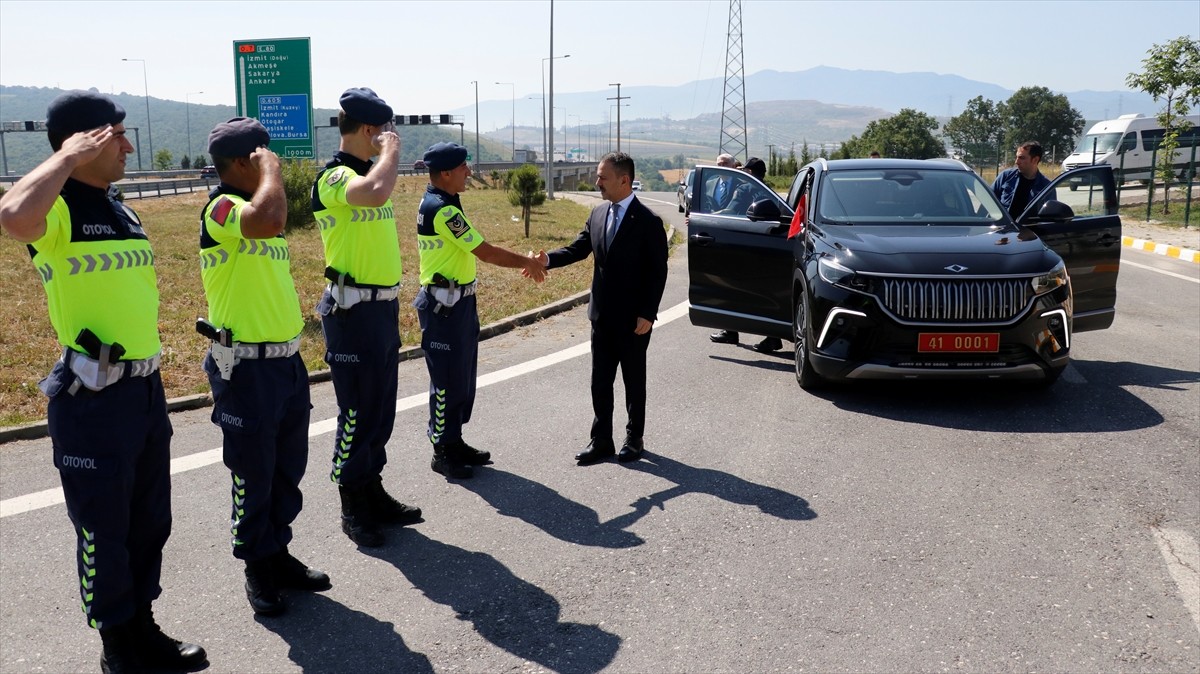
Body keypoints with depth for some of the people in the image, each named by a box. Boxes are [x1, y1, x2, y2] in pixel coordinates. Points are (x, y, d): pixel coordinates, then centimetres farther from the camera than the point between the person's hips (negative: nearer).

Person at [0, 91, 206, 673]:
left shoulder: (121, 211, 13)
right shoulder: (57, 209, -13)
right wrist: (70, 156, -24)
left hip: (146, 389, 8)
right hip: (92, 399, -8)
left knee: (150, 521, 17)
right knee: (104, 527, 7)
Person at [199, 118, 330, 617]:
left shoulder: (253, 212, 15)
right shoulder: (221, 208, -15)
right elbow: (269, 218, -40)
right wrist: (269, 167, -22)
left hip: (286, 361, 9)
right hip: (246, 368, -9)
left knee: (288, 468, 16)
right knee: (253, 473, 5)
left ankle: (279, 553, 30)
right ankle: (258, 568, 20)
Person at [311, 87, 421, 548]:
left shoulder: (369, 172, 15)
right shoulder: (334, 177, -14)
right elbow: (376, 192, -39)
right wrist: (392, 150, -20)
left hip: (382, 307, 9)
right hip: (352, 312, -9)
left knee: (381, 409, 15)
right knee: (358, 413, -1)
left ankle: (373, 495, 27)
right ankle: (353, 510, 12)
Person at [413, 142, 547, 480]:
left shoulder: (439, 203, 11)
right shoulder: (442, 209, -21)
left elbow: (477, 249, 14)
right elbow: (486, 252, -19)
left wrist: (524, 262, 10)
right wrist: (528, 262, -7)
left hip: (457, 302, 10)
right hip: (444, 305, -10)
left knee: (463, 375, 16)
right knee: (447, 379, -1)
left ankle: (455, 442, 26)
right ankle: (443, 452, 10)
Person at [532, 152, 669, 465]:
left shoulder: (648, 221, -13)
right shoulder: (598, 214, 5)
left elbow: (658, 272, -12)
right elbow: (578, 248, 6)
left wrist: (647, 314, -16)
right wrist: (548, 258, -14)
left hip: (633, 319, -5)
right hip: (602, 316, 6)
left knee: (634, 381, 9)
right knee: (600, 382, 9)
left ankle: (634, 439, 23)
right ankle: (601, 441, 19)